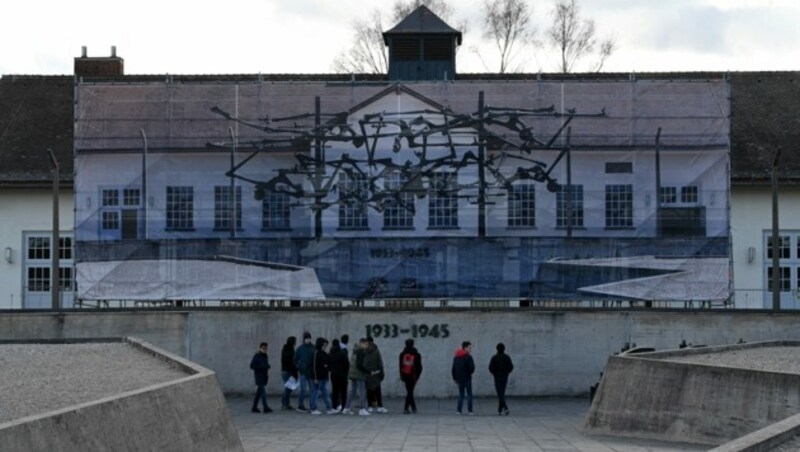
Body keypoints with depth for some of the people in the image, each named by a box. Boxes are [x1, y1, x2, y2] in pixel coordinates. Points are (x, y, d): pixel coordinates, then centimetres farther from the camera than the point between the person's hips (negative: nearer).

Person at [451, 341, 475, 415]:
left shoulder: (456, 357, 8)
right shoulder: (468, 357, -12)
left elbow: (453, 369, 10)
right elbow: (472, 368, -17)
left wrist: (454, 378, 17)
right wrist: (470, 372, 5)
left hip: (459, 378, 5)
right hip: (467, 378, -5)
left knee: (461, 394, 12)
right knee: (469, 394, 3)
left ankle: (459, 410, 3)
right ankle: (470, 410, 0)